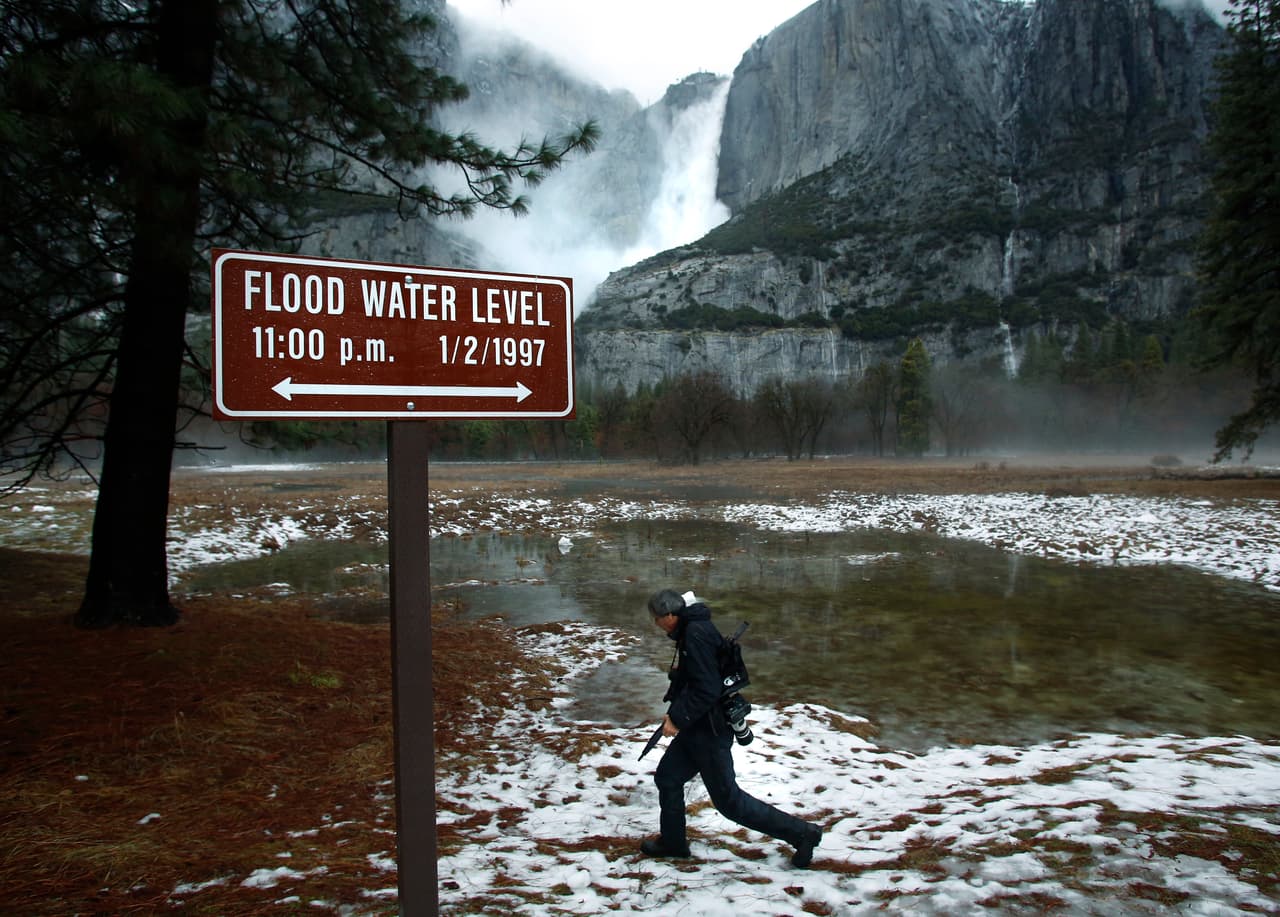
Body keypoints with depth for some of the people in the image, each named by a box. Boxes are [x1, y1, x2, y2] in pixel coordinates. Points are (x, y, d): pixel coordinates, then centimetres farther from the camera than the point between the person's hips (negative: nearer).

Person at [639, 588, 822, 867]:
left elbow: (706, 690, -28)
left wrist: (677, 718, -20)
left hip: (711, 731, -10)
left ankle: (801, 833, 7)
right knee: (667, 777, 17)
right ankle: (672, 841, 34)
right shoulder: (690, 630, 8)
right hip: (697, 727, 10)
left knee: (727, 799, 0)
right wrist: (675, 713, 9)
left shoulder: (696, 634, -24)